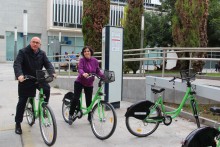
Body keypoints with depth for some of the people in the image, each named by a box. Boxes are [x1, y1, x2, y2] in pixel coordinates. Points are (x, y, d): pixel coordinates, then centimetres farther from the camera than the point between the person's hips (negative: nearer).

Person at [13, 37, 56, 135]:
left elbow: (47, 63, -5)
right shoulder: (23, 52, -8)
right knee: (22, 102, 2)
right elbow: (17, 64, -20)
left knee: (47, 88, -26)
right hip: (25, 80, -3)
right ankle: (18, 124, 16)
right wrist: (19, 74, -39)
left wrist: (52, 72, -26)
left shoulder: (42, 53, 4)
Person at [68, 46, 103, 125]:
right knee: (76, 98, -12)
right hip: (79, 82, -3)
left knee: (89, 101, 7)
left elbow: (98, 71, 0)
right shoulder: (82, 60, -12)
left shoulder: (95, 61, -2)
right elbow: (80, 69, -27)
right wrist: (83, 73, -49)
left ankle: (90, 117, 24)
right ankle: (71, 115, 8)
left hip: (89, 84, 3)